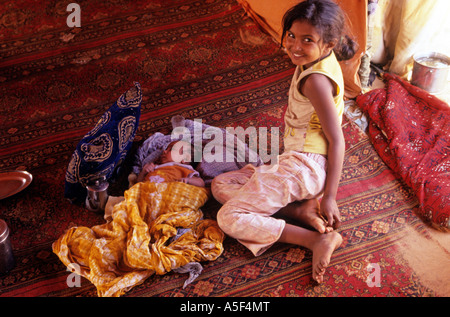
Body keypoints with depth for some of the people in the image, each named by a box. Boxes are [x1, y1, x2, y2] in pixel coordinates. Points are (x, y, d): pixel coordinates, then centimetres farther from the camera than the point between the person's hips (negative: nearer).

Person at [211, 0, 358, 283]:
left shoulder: (316, 79, -21)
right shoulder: (320, 60, 5)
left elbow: (337, 140, -20)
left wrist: (329, 196, -19)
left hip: (304, 165, -10)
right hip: (292, 161, 10)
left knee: (230, 218, -13)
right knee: (221, 184, 12)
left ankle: (317, 239, -13)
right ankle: (301, 210, -5)